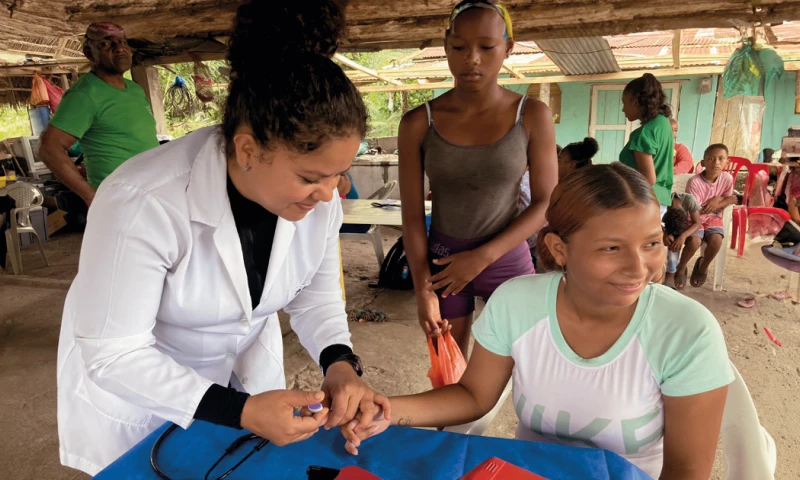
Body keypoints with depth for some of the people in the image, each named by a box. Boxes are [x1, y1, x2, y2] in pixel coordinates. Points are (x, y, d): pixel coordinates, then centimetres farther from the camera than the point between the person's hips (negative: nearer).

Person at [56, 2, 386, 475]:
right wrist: (238, 412, -36)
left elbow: (315, 292, -7)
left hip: (249, 369, 5)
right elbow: (113, 354, -28)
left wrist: (339, 360, -26)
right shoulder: (143, 204, -35)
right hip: (132, 388, -4)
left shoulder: (317, 195, -21)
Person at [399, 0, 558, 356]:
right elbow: (412, 214, -5)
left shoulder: (532, 116, -7)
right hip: (442, 260, 1)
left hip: (508, 259, 0)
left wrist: (483, 256, -15)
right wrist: (422, 288, -11)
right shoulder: (418, 123, -7)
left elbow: (545, 203, -6)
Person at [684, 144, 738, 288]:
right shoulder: (694, 182, -19)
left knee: (716, 240, -26)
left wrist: (717, 203, -13)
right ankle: (681, 267, 2)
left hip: (713, 218, 3)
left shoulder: (727, 178, -6)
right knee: (694, 241, -31)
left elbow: (731, 199, 4)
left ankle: (703, 267, 7)